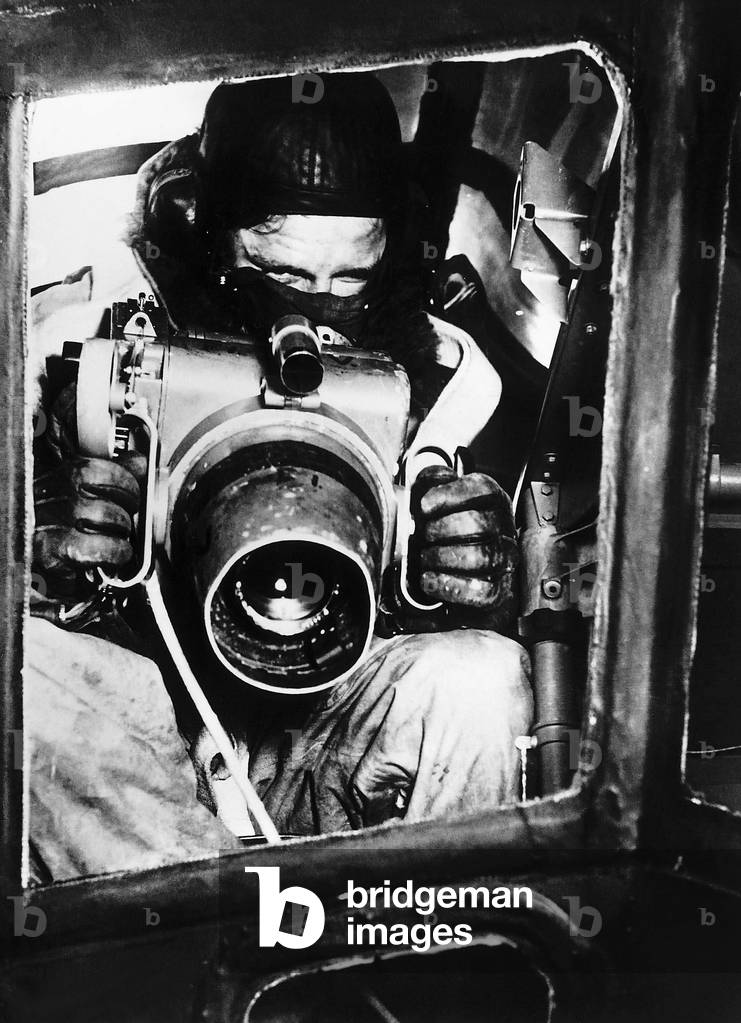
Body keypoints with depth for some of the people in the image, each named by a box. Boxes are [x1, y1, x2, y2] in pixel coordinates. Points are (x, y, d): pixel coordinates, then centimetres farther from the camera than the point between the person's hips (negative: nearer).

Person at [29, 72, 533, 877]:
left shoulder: (437, 372, -4)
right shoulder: (93, 332, -8)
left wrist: (485, 590, -23)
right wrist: (54, 564, -28)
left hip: (336, 727, 1)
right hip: (147, 698, 0)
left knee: (480, 679, -27)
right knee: (22, 659, -30)